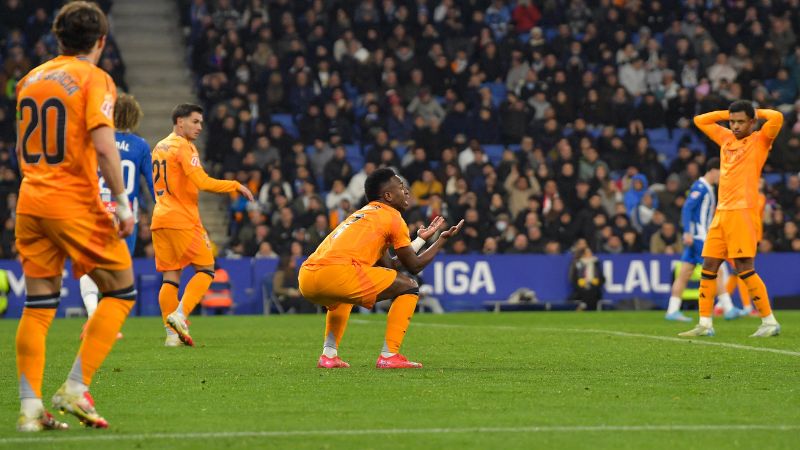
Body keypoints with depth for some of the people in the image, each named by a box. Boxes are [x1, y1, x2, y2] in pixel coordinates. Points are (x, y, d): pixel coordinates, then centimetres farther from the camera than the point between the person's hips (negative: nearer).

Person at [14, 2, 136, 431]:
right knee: (121, 292, 6)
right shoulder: (94, 79, -7)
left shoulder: (30, 80, 13)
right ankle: (75, 389, -3)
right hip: (76, 204, -6)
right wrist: (122, 202, -16)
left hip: (30, 202, 6)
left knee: (38, 306, 8)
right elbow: (103, 145, -19)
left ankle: (30, 407, 2)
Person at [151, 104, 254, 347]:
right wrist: (236, 186, -8)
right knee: (205, 269, 1)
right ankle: (180, 315, -15)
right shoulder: (184, 147, -9)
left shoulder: (159, 147, 17)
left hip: (159, 218, 8)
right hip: (182, 220, -8)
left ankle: (172, 333, 1)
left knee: (170, 277, 6)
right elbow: (202, 182, -19)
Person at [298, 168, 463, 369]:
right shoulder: (392, 217, 9)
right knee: (409, 287, 5)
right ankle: (389, 356, -2)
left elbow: (390, 266, 35)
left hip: (306, 279, 8)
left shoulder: (362, 215, 33)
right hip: (337, 272, -8)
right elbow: (414, 266, 15)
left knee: (341, 297, 42)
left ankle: (329, 355, 22)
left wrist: (421, 239, 44)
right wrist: (443, 239, 28)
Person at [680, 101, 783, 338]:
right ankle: (705, 324, 10)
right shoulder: (726, 139, 18)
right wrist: (726, 113, 18)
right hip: (722, 211, 7)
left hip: (743, 211, -7)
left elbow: (777, 118, -17)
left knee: (744, 268, -12)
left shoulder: (759, 140, 0)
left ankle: (769, 322, -6)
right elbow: (700, 121, 29)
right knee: (708, 267, 5)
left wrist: (757, 112, 1)